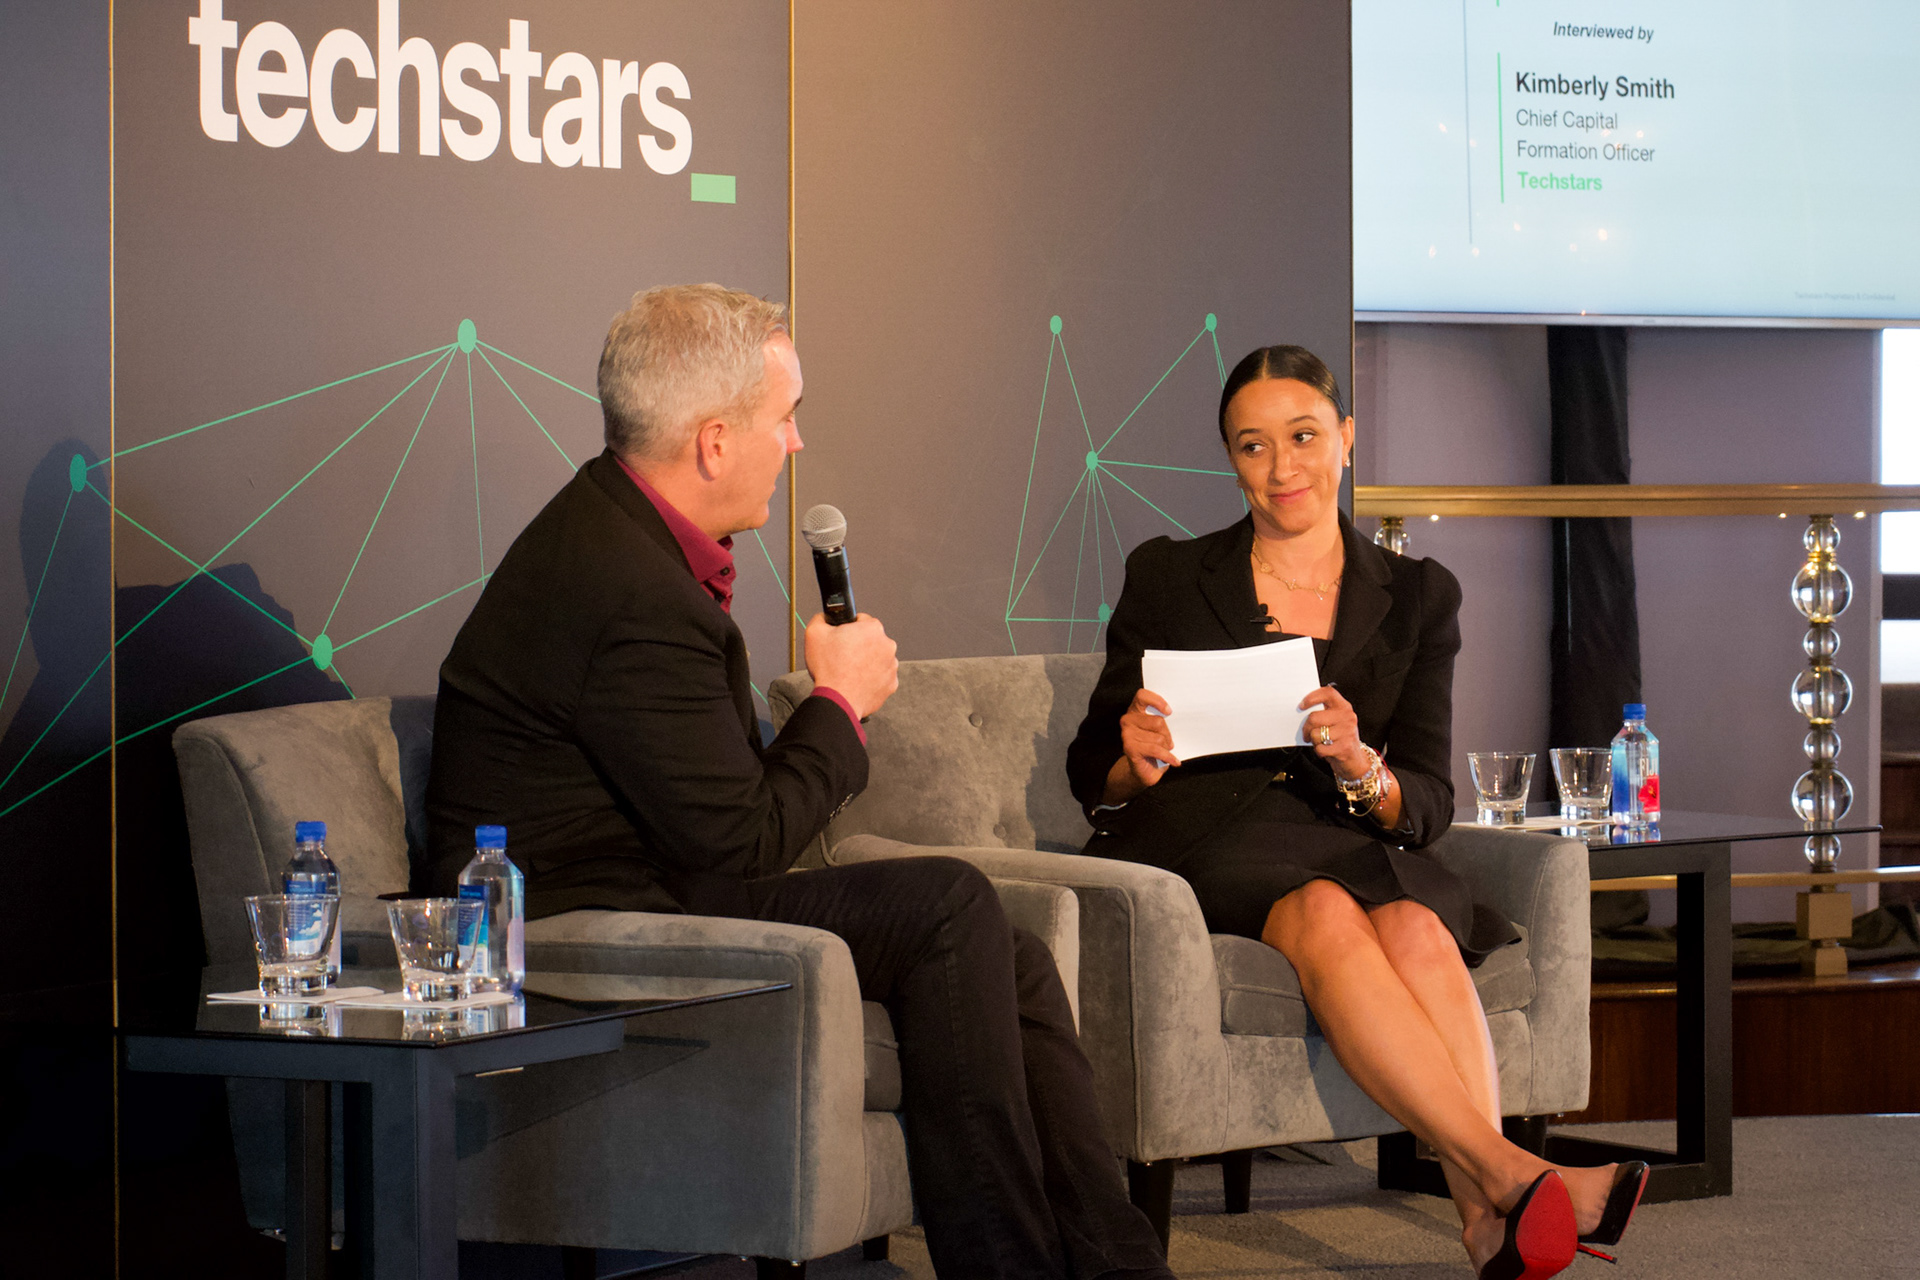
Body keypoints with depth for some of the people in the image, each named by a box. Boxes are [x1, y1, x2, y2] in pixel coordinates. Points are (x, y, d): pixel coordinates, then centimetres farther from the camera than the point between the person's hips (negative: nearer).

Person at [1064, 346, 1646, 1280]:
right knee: (1325, 916, -36)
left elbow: (1428, 805, 6)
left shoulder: (1416, 599, 14)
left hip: (1352, 845, 2)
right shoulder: (1167, 579, 11)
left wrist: (1360, 768, -17)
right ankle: (1511, 1173, -46)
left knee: (1416, 929, -34)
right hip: (1193, 853, -2)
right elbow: (1090, 776, 11)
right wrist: (1137, 763, -14)